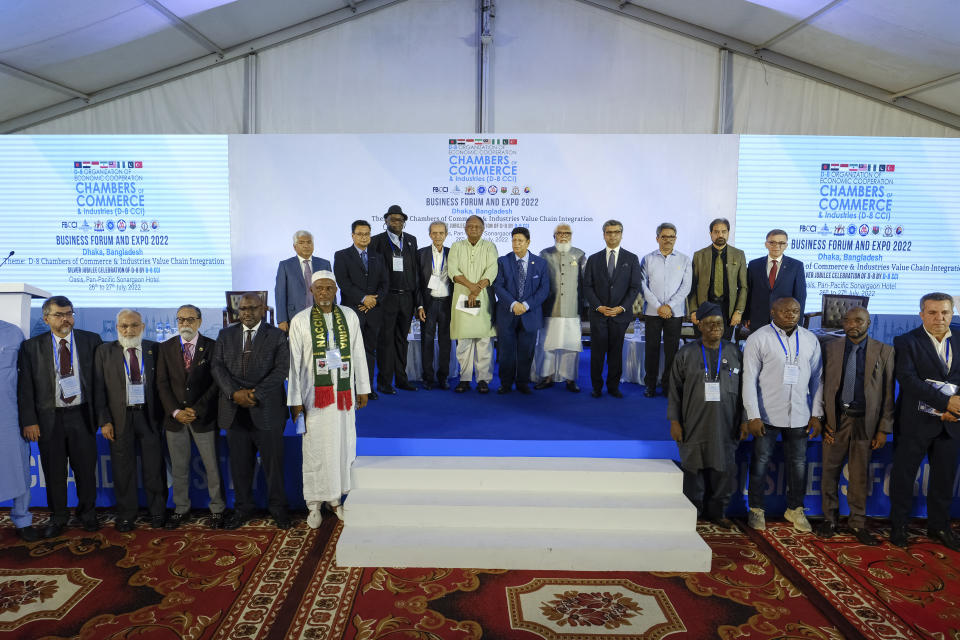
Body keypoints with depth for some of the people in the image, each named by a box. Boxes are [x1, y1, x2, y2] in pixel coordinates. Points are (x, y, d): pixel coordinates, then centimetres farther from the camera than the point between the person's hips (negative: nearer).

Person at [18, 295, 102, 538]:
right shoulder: (31, 346, 2)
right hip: (48, 418, 0)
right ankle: (58, 517, 28)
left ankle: (87, 514, 28)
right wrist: (29, 421, -6)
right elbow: (25, 387, 1)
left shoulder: (91, 341, 1)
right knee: (54, 471, 10)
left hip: (81, 415, 0)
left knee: (86, 468, 8)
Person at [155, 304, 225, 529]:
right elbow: (162, 383, 3)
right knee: (178, 468, 11)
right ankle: (181, 509, 24)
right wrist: (175, 411, -9)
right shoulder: (166, 348, 6)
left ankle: (217, 509, 15)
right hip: (174, 417, 3)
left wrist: (197, 410, -12)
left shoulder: (212, 347, -2)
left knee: (212, 466, 3)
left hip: (203, 417, -2)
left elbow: (216, 383, -5)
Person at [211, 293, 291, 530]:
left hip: (267, 410, -3)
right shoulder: (225, 335, 11)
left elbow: (282, 369, -8)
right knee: (240, 464, 11)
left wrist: (256, 394, -18)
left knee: (273, 462, 5)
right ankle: (243, 507, 27)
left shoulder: (277, 336, 1)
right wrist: (234, 393, -14)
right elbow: (217, 367, 2)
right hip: (235, 412, 3)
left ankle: (277, 507, 21)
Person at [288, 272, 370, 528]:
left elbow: (358, 354, 7)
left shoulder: (349, 316, 4)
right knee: (316, 449, 3)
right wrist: (294, 401, -4)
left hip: (344, 392, 3)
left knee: (343, 445, 8)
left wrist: (362, 389, 7)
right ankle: (314, 504, 18)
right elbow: (293, 363, -3)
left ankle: (335, 498, 24)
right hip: (315, 394, -2)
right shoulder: (300, 321, -4)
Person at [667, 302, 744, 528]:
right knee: (693, 470, 5)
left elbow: (743, 389, 9)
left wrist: (744, 420, 6)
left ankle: (716, 512, 25)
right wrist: (674, 421, -3)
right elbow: (674, 389, 1)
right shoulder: (686, 354, 0)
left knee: (724, 471, 6)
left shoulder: (734, 352, 7)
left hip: (725, 426, 2)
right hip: (694, 426, -2)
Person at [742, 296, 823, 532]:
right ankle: (756, 509, 21)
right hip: (767, 415, -3)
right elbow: (749, 379, -8)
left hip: (799, 415, 3)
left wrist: (816, 414, 5)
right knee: (760, 461, 6)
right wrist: (753, 416, -13)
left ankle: (795, 508, 28)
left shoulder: (810, 340, 7)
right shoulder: (758, 339, -5)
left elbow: (817, 378, 10)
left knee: (798, 463, 11)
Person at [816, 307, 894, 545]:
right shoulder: (830, 348, 3)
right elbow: (822, 385, 3)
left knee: (860, 476, 9)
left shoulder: (884, 351, 1)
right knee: (829, 472, 7)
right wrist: (821, 420, -4)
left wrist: (884, 429, -2)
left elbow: (888, 393, 1)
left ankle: (858, 523, 24)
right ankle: (829, 519, 22)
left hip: (865, 422, 0)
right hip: (835, 420, 1)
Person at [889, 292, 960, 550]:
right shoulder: (906, 342, -6)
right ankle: (898, 526, 19)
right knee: (904, 474, 5)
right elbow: (907, 378, -17)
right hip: (915, 422, -4)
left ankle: (939, 526, 29)